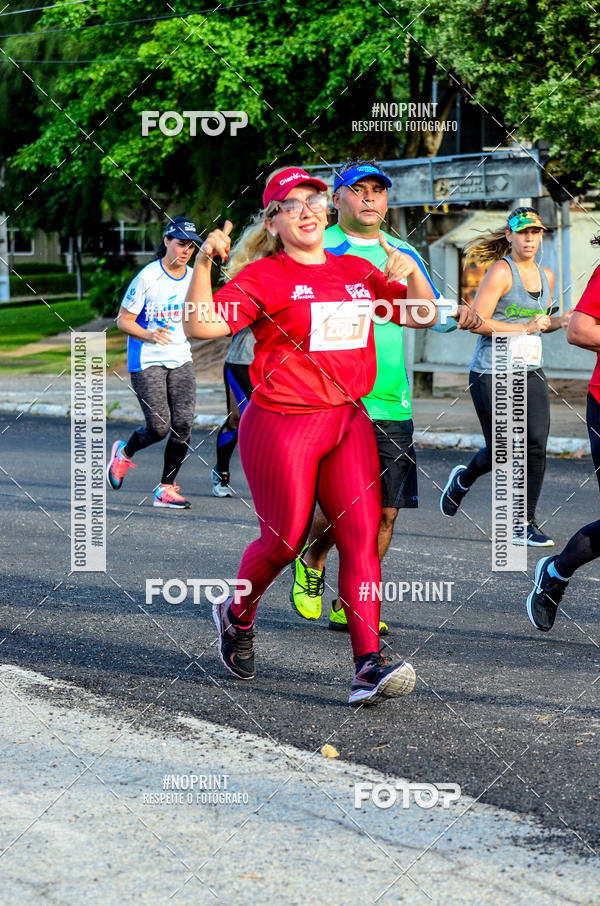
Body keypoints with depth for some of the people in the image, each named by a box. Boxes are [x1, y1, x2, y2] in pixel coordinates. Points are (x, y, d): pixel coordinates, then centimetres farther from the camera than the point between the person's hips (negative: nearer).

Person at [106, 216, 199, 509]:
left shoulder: (193, 278, 5)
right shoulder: (147, 278, -14)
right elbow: (123, 320, -12)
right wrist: (150, 335, -27)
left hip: (180, 360, 5)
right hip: (146, 361, -5)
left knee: (183, 424, -6)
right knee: (159, 427, -10)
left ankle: (165, 489, 5)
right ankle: (124, 452, 23)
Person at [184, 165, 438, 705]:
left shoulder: (358, 273, 13)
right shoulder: (264, 277, -5)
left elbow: (422, 315, 17)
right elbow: (201, 324, -17)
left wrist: (411, 273, -2)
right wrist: (203, 265, -29)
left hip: (349, 421, 5)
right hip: (282, 423, -5)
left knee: (362, 535, -8)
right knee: (285, 539, 3)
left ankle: (369, 666, -13)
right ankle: (237, 615, 35)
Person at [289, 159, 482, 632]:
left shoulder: (403, 254, 14)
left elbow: (431, 313, 20)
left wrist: (457, 316, -1)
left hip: (392, 402, 5)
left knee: (385, 512, 2)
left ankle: (348, 606, 16)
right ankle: (312, 561, 22)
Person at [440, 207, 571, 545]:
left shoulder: (546, 276, 13)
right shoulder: (501, 272, -10)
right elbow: (478, 322, -16)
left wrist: (560, 321, 7)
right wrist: (525, 328, -19)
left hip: (530, 374, 6)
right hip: (493, 374, -6)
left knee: (537, 445, -7)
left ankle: (526, 525, 2)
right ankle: (463, 479, 33)